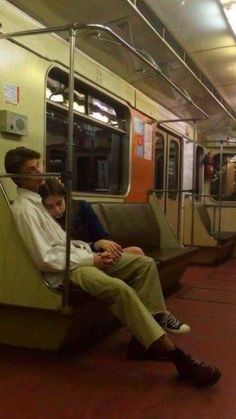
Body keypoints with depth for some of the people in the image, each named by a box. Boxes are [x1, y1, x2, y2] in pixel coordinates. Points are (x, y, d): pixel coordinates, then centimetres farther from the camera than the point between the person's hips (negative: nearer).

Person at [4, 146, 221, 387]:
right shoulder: (24, 208, -12)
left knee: (145, 264, -3)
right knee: (120, 288, -34)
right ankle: (176, 356, -28)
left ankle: (143, 338, -8)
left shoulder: (37, 197, 16)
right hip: (64, 268, -10)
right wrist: (91, 259, -16)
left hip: (76, 255, 10)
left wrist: (89, 250, 5)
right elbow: (46, 259, -19)